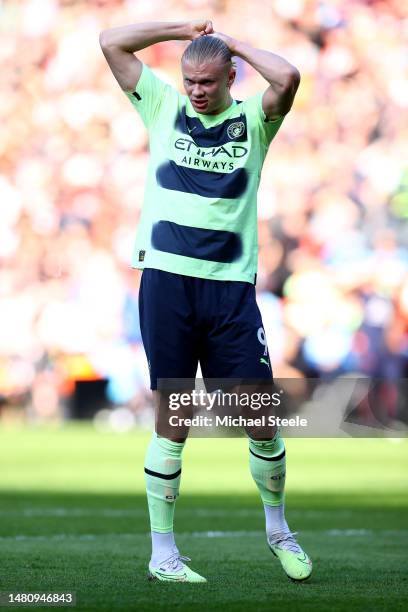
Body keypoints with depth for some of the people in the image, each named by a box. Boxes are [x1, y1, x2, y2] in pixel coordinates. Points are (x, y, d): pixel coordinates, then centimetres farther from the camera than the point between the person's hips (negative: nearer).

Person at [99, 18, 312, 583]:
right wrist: (185, 29, 8)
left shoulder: (253, 119, 7)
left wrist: (234, 43, 0)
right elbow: (111, 43, 5)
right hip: (166, 279, 0)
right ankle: (162, 554, 6)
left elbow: (287, 79, -14)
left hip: (231, 285, 0)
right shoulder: (163, 106, 11)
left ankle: (278, 529, 22)